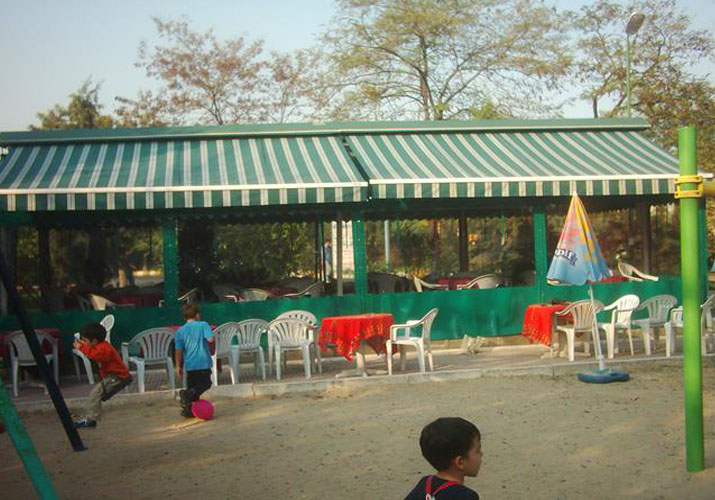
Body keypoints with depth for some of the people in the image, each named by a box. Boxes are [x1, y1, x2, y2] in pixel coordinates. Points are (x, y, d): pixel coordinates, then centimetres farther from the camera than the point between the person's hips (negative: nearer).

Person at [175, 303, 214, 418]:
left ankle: (188, 410, 13)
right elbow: (210, 339, -18)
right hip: (203, 362, -4)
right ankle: (188, 394, -19)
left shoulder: (180, 331, 5)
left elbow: (178, 350, 2)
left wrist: (178, 367, 8)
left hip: (189, 365, 4)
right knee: (205, 383, 6)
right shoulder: (203, 325, -4)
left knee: (192, 387, 16)